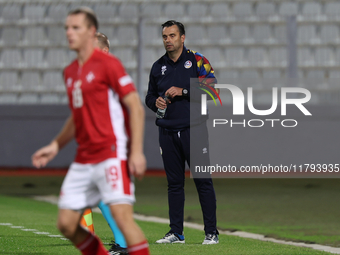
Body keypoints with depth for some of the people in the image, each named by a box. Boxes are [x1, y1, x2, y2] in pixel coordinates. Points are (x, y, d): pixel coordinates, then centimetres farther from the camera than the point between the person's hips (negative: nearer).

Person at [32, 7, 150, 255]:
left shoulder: (107, 63, -7)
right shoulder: (70, 72, 16)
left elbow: (136, 107, -10)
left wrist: (137, 151, -18)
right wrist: (55, 146, 20)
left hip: (113, 155, -8)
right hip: (83, 159, 8)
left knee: (122, 215, -20)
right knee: (66, 223, 2)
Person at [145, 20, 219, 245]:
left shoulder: (197, 61, 0)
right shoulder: (158, 66, 13)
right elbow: (150, 96, 23)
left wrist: (183, 91, -14)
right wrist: (155, 102, 0)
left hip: (193, 130, -4)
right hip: (168, 132, 4)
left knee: (203, 181, -4)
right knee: (174, 183, 6)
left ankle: (211, 232, -1)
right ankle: (176, 233, 11)